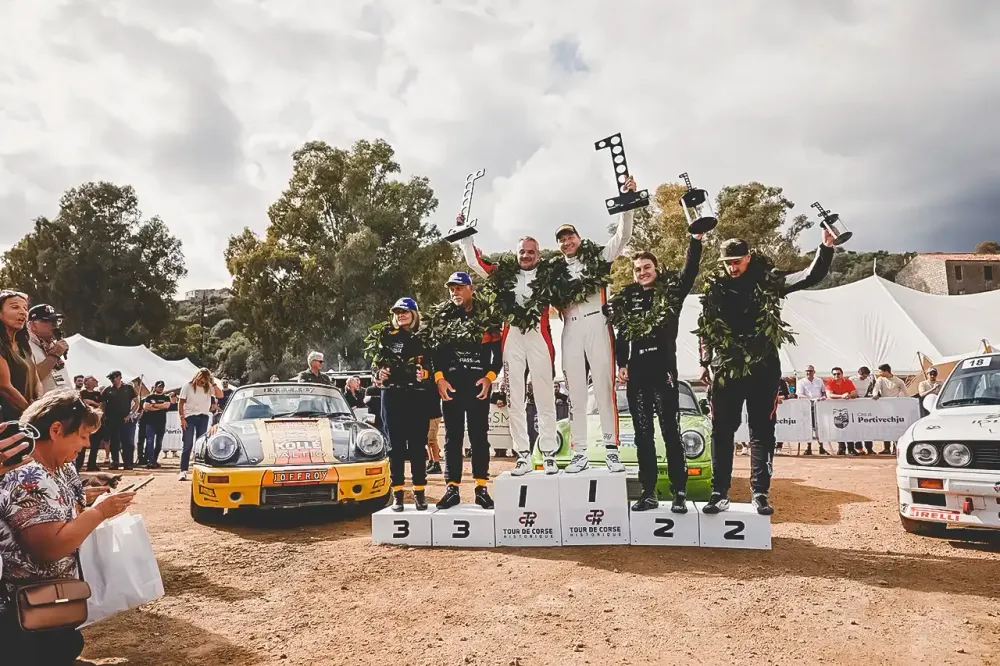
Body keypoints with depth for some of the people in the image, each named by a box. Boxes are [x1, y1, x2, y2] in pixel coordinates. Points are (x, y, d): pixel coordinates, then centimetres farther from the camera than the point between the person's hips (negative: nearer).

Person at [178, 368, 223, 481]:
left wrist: (213, 384, -10)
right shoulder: (188, 386, -1)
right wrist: (182, 418, -9)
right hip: (189, 417, -3)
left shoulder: (208, 387, 7)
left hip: (203, 417, 3)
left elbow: (220, 395, -2)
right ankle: (183, 471, -6)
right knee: (187, 445, -5)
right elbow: (181, 403, -2)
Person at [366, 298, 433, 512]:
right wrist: (379, 372, -8)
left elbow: (432, 366, 6)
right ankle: (397, 493, 6)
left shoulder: (422, 339, 9)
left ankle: (419, 492, 9)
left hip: (417, 397, 0)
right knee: (396, 444, 1)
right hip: (392, 395, 0)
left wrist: (425, 374, -14)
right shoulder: (386, 336, 9)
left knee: (418, 444, 2)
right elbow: (375, 360, 11)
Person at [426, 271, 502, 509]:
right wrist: (439, 378, -7)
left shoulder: (487, 316, 4)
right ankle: (452, 488, 9)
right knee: (452, 436, 5)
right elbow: (432, 349, 5)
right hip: (450, 384, 1)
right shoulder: (440, 317, 8)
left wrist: (490, 377, -8)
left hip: (479, 384, -1)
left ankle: (481, 488, 10)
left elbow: (498, 350, 4)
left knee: (479, 435, 4)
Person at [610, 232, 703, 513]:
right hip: (636, 374, 3)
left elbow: (690, 270, -9)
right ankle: (648, 492, 14)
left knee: (671, 432, -2)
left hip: (663, 370, -3)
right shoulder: (625, 299, 13)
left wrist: (696, 239, -22)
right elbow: (620, 335, 14)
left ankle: (679, 493, 2)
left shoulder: (671, 290, 6)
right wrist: (621, 364, 3)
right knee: (643, 435, 7)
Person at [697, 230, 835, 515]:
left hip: (762, 368, -1)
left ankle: (759, 493, 11)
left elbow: (809, 277, -3)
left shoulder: (767, 281, 1)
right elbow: (705, 328, 11)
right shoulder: (714, 288, 3)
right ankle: (720, 493, 10)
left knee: (762, 432, 4)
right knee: (722, 433, 3)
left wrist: (826, 247, -16)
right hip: (725, 370, 1)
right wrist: (705, 362, 9)